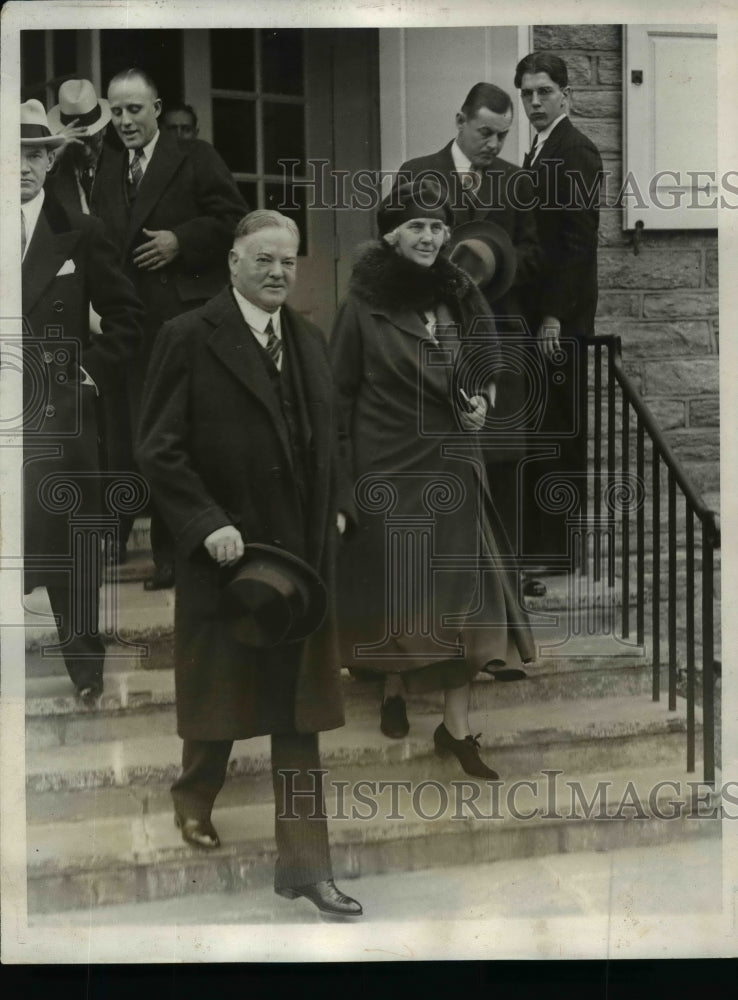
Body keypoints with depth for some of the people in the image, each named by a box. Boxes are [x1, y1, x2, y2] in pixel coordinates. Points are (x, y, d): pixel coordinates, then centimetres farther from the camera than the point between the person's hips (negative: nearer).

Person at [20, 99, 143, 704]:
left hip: (61, 410, -1)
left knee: (71, 540, 3)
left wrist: (94, 370, -2)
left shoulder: (80, 233, 4)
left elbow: (125, 314, 8)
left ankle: (86, 667, 12)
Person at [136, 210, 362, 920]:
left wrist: (331, 511, 8)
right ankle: (192, 806, 40)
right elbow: (157, 449, -11)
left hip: (303, 557, 5)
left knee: (300, 718, 7)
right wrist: (208, 523, -18)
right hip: (225, 552, -5)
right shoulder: (190, 338, -8)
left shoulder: (309, 341, 11)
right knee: (218, 705, 12)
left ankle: (304, 863, 14)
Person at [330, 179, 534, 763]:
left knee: (458, 585, -1)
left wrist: (481, 403, -3)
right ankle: (394, 689, 31)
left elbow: (486, 367, 18)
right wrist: (345, 470, -5)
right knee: (393, 582, 7)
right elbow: (341, 390, -3)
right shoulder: (364, 303, -6)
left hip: (451, 460, 3)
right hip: (387, 463, -3)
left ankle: (457, 724, 5)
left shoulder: (460, 295, 5)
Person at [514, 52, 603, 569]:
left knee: (560, 425, -3)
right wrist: (538, 312, 12)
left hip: (562, 316, -9)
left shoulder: (577, 152, -10)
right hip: (540, 312, 9)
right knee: (546, 424, 12)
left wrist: (555, 316, -20)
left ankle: (560, 546, 4)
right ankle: (544, 533, 20)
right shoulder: (539, 154, 18)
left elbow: (581, 240, -17)